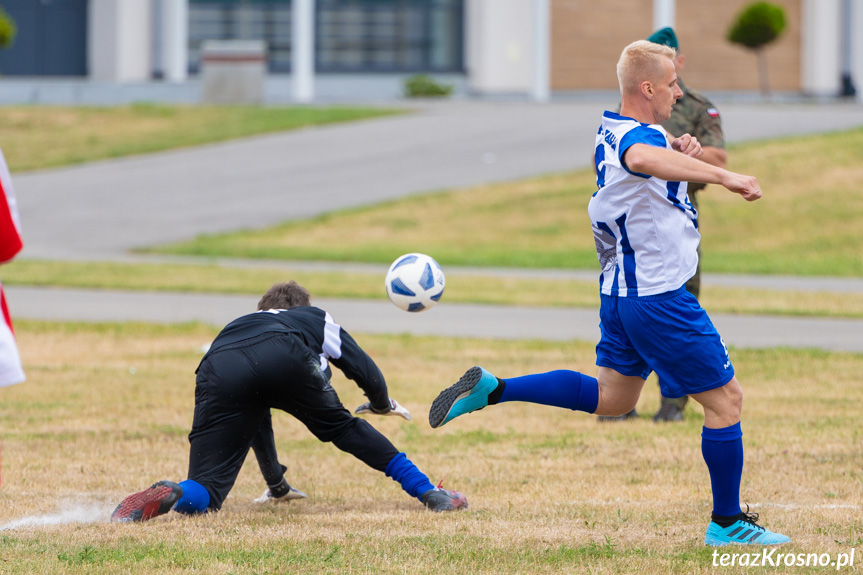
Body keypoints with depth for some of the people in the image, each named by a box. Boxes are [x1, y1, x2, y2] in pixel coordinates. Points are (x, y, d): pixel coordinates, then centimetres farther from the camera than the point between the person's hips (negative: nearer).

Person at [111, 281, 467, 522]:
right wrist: (382, 405, 58)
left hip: (220, 374, 2)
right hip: (284, 359, -2)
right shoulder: (317, 319, 42)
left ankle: (168, 496, -31)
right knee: (340, 426, 26)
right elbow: (367, 374, 34)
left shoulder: (237, 326, 49)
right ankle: (428, 493, 25)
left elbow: (257, 422, 57)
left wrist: (276, 484, 68)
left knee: (204, 494, 2)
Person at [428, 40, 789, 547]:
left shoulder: (612, 131, 9)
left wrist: (679, 156, 6)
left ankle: (491, 389, 15)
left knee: (611, 398, 23)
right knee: (725, 400, 2)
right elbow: (640, 158, -49)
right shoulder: (640, 135, -22)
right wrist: (723, 176, -52)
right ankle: (727, 523, 10)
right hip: (660, 297, -10)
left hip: (621, 291, 10)